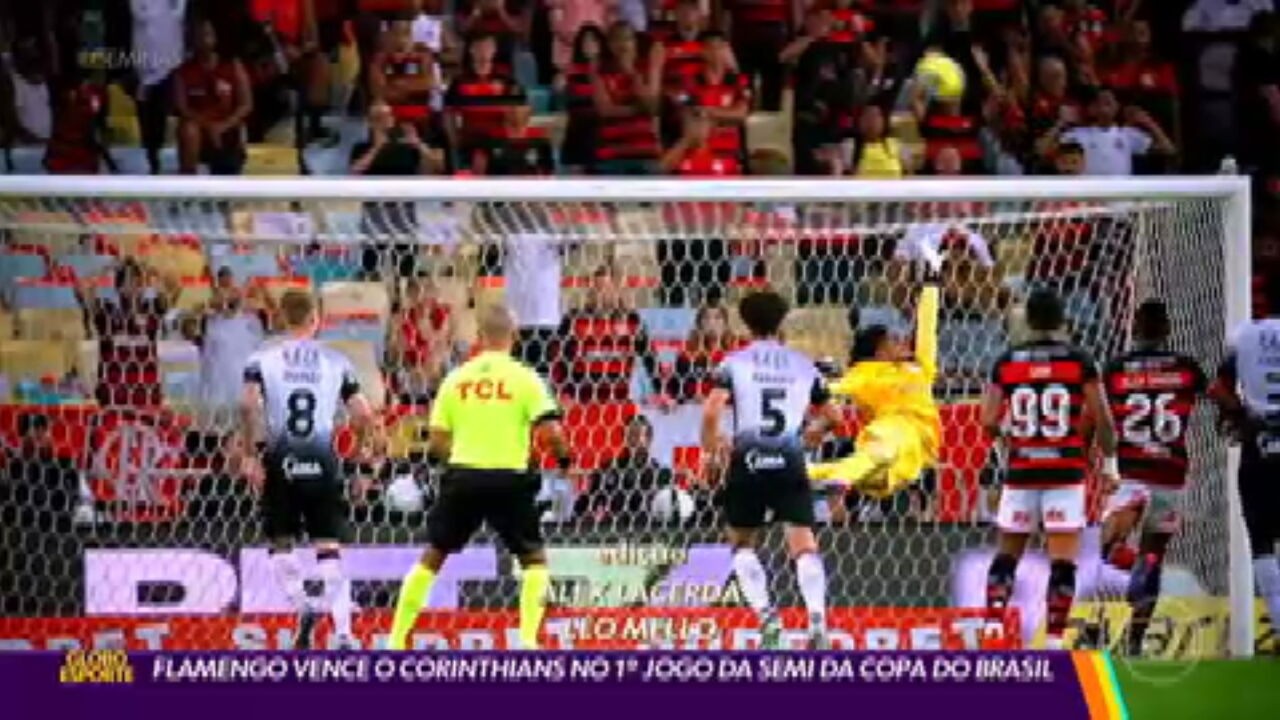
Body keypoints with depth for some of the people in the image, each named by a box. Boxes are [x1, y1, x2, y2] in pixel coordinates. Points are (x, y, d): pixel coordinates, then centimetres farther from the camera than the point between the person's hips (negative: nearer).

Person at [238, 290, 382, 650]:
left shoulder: (262, 359, 4)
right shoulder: (336, 362, 7)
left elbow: (248, 405, -13)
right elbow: (363, 414, 2)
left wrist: (250, 453, -7)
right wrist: (365, 442, 22)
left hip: (281, 461, -1)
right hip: (322, 461, 1)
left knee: (281, 543, 16)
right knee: (328, 548, 3)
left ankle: (303, 606, -8)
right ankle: (344, 634, -6)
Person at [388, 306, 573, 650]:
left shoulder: (456, 378, 5)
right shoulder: (524, 378, -3)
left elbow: (437, 443, 5)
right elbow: (551, 431, -12)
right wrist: (564, 455, 9)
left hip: (463, 478, 2)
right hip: (508, 480, -2)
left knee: (432, 557, 16)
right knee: (534, 559, 14)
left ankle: (396, 639, 14)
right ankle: (528, 639, -1)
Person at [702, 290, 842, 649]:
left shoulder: (734, 363, 5)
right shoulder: (804, 365, 13)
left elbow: (712, 412, -8)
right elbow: (833, 417, 19)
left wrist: (710, 453, 6)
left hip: (747, 462, -1)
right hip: (790, 464, 1)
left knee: (742, 544, 17)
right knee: (804, 545, -4)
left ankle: (765, 613, 1)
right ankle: (817, 616, -25)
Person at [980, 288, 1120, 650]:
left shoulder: (1007, 362, 3)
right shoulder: (1079, 360, -2)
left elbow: (989, 422, 1)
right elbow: (1102, 419, -3)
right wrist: (1110, 463, 8)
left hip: (1021, 471, 2)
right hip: (1066, 471, -2)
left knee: (1007, 551, 15)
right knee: (1063, 559, -1)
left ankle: (994, 625, 1)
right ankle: (1054, 640, -7)